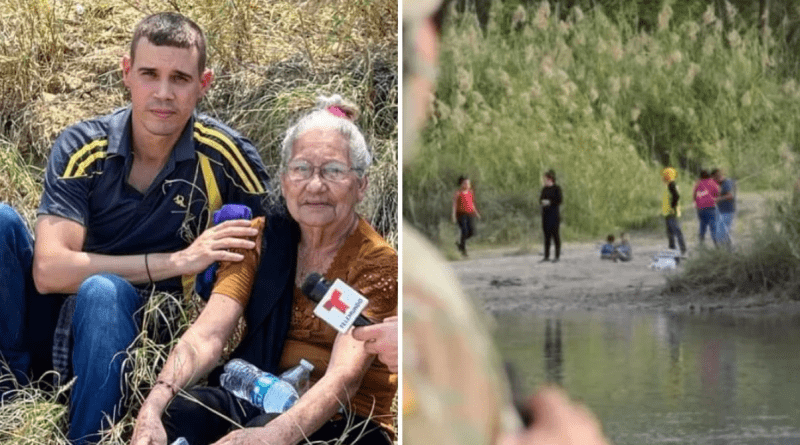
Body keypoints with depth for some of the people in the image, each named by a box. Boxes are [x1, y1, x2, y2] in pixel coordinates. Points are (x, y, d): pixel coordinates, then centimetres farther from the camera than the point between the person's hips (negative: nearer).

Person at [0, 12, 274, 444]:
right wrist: (176, 261, -24)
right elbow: (49, 271, -20)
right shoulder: (82, 148, -10)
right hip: (52, 325, 2)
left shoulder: (225, 155, -11)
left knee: (103, 291, -34)